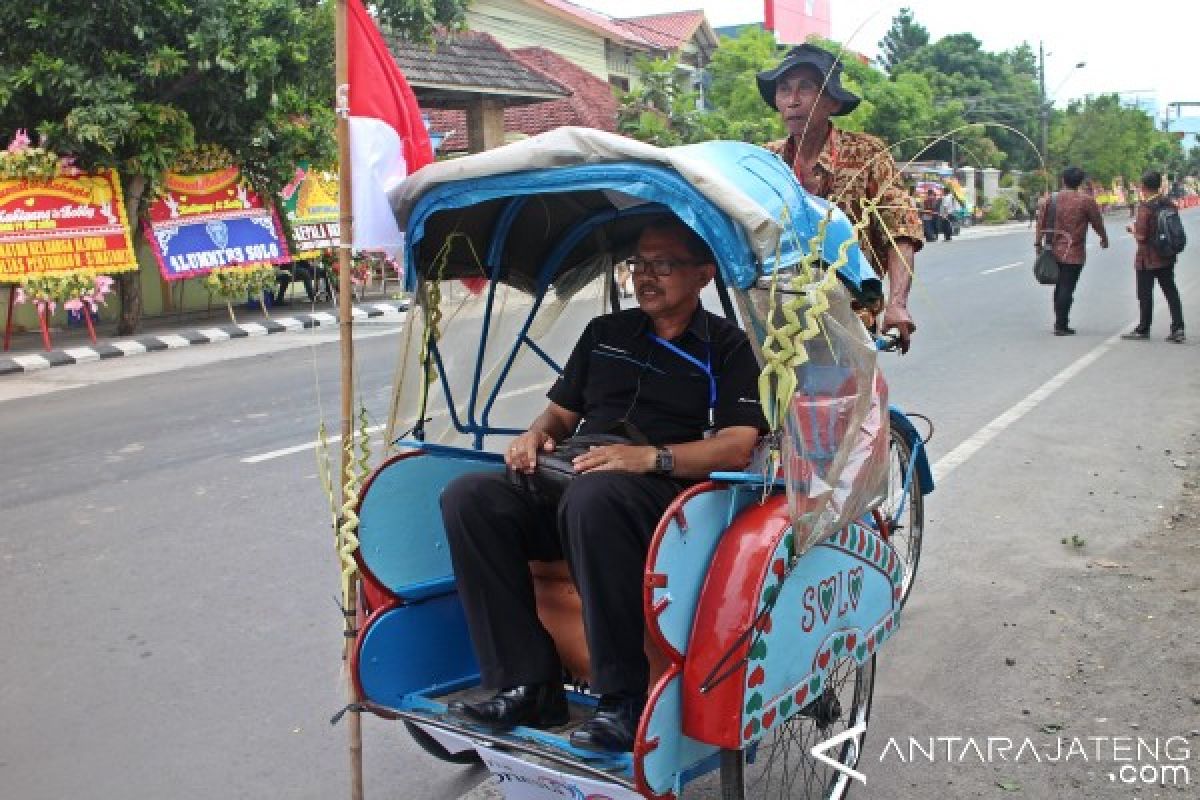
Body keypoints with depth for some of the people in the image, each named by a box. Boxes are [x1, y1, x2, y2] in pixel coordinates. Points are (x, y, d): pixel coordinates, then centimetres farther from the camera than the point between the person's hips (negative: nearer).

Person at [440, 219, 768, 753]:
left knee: (593, 496, -40)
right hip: (568, 486, 6)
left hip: (664, 496, -6)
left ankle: (626, 698, -29)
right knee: (468, 497, -20)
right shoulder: (605, 333, 24)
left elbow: (737, 448, -5)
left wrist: (652, 457, -19)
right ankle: (528, 687, -19)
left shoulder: (725, 346, 7)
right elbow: (561, 410, 29)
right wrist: (536, 434, 5)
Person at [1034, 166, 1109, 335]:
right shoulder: (1086, 200, -7)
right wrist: (1104, 238, 19)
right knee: (1067, 288, -4)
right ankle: (1061, 326, -5)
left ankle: (1059, 323, 22)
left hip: (1055, 250, 5)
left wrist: (1038, 243, 8)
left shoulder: (1051, 199, 2)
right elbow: (1097, 222, 2)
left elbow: (1041, 222, 1)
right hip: (1074, 252, -5)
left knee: (1060, 286, 17)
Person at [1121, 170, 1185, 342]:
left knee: (1145, 294, 5)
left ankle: (1143, 329, 14)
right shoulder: (1169, 204, 3)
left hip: (1148, 259, -6)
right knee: (1170, 291, 10)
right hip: (1167, 257, 6)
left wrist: (1132, 229, 1)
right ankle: (1178, 328, 5)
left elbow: (1141, 236, -20)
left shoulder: (1145, 207, -18)